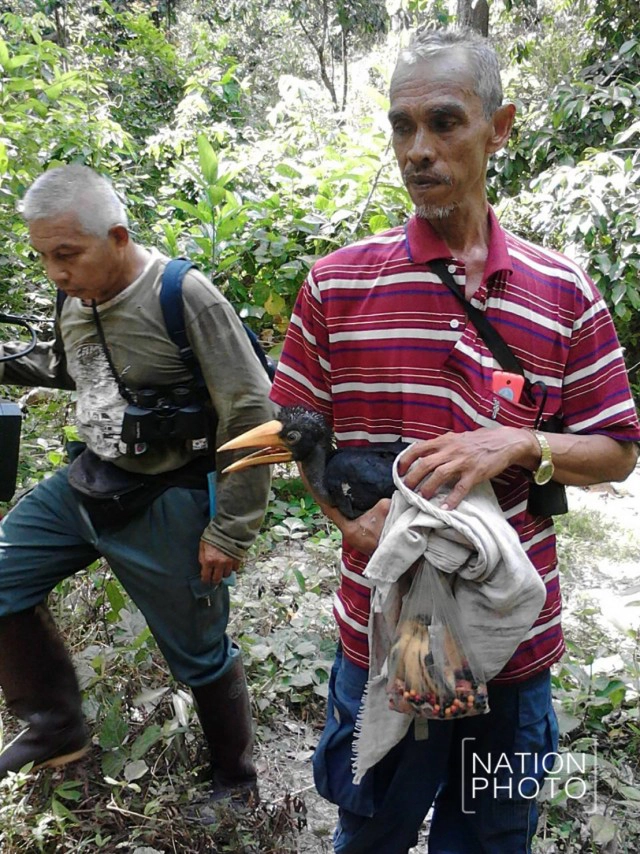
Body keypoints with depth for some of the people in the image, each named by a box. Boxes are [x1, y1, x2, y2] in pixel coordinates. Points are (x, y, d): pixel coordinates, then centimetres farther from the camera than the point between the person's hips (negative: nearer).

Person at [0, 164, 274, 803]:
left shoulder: (184, 297, -20)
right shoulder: (77, 300, 2)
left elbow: (249, 414, -19)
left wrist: (230, 530, -16)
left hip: (165, 504, -7)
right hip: (87, 482, 8)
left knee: (199, 655, 7)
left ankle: (236, 783, 35)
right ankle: (56, 731, 31)